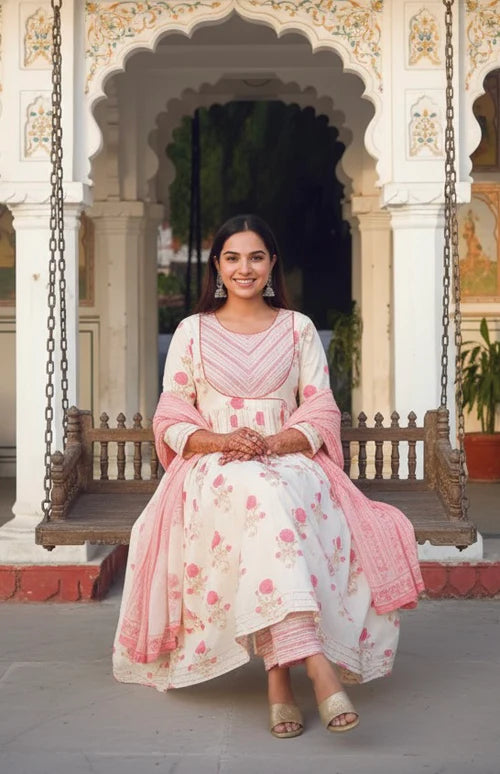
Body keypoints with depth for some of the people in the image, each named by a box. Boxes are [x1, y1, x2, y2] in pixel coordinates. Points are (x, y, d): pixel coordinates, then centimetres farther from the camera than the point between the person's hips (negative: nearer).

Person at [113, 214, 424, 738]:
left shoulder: (299, 328, 14)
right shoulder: (193, 331, 13)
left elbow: (321, 414, 8)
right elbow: (171, 420, 8)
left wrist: (275, 443, -13)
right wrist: (222, 441, -13)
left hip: (291, 459, 1)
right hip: (212, 467, -1)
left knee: (273, 496, -39)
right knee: (259, 494, -39)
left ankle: (279, 669, -42)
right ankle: (314, 661, -51)